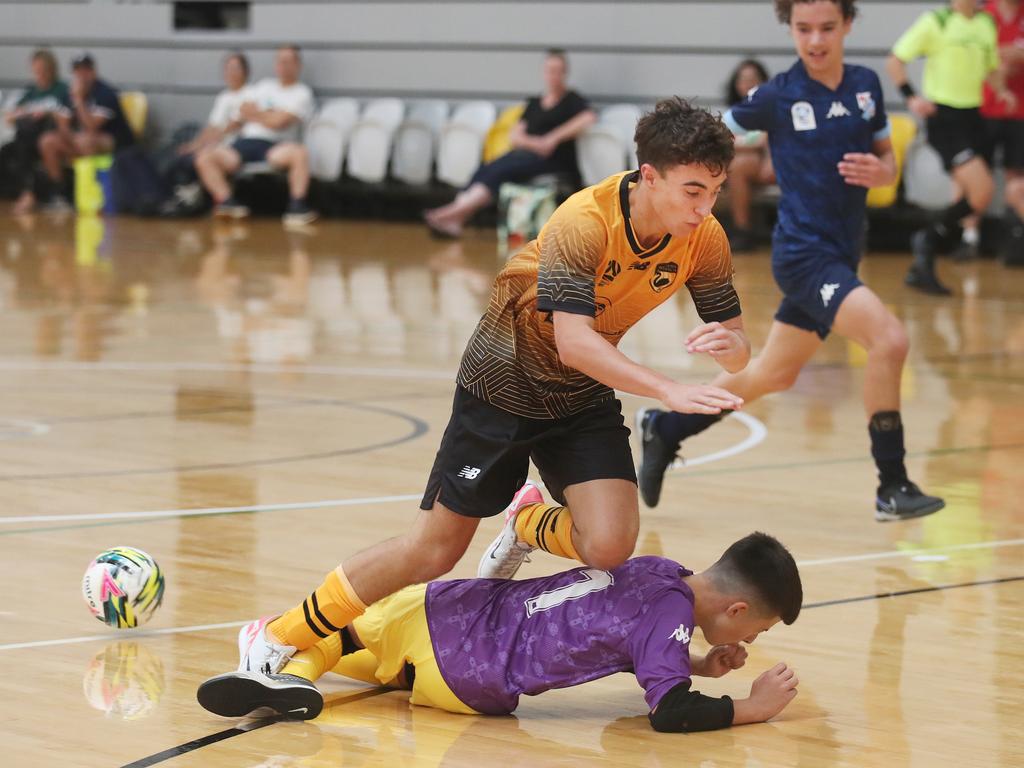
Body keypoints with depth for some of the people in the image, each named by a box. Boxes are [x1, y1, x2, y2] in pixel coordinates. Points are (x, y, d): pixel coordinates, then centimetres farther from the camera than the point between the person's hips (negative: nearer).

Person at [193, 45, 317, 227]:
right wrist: (267, 116, 2)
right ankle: (228, 203, -20)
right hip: (245, 142, 4)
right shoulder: (264, 86, 23)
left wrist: (255, 114, 8)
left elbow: (278, 122, -6)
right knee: (205, 157, -22)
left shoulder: (302, 94, 6)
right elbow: (243, 114, 14)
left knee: (299, 151, -38)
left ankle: (297, 207, -29)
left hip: (274, 147, -4)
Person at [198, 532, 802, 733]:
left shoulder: (664, 571, 3)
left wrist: (696, 666, 9)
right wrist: (755, 708, -16)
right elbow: (670, 714, -29)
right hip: (458, 671, -8)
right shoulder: (671, 615, -20)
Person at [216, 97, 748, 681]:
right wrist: (669, 390, -50)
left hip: (585, 398, 4)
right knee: (435, 550, 1)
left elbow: (739, 350, -10)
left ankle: (528, 526, 18)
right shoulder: (584, 222, -32)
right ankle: (277, 639, 20)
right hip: (506, 384, -4)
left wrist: (728, 344, -34)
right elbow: (573, 342, -41)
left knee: (609, 547, -19)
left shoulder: (704, 238, -16)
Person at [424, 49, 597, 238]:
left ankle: (457, 210, -50)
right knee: (484, 171, -26)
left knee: (499, 170, -32)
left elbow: (588, 118, -13)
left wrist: (553, 138, -16)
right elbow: (514, 137, 16)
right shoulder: (534, 103, 24)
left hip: (554, 162, -5)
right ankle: (455, 221, -47)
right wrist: (533, 143, -7)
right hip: (527, 154, 5)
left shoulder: (572, 100, 9)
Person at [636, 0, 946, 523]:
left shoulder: (866, 86, 4)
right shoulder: (777, 97, -10)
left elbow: (886, 159, 13)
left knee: (772, 375, 19)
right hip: (804, 252, -7)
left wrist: (879, 172, -9)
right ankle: (892, 488, -17)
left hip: (840, 256, 7)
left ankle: (666, 428, 38)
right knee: (889, 340, -25)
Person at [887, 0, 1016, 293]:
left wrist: (1001, 90, 4)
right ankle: (929, 239, 2)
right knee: (983, 190, -19)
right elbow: (895, 60, -6)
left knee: (971, 197, 7)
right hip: (943, 117, -7)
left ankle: (921, 269, 17)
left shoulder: (987, 23, 10)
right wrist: (911, 97, -18)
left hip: (972, 115, 7)